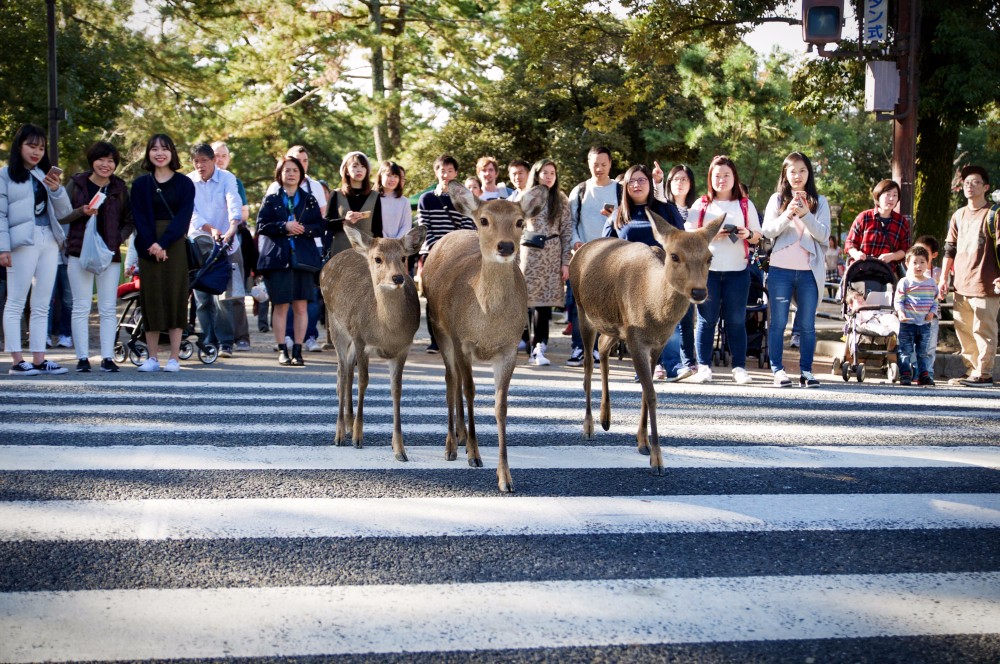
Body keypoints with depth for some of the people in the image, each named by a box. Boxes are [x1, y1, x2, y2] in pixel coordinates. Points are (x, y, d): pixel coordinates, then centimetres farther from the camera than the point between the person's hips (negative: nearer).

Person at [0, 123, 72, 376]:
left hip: (49, 241, 6)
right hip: (23, 242, -6)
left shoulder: (45, 175, 18)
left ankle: (39, 359, 8)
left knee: (42, 306, 6)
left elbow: (64, 213, 14)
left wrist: (56, 189, -3)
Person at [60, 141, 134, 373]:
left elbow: (130, 221, 12)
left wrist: (118, 238, -6)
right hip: (80, 253, -1)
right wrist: (81, 212, -15)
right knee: (81, 308, -1)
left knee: (108, 309, 2)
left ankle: (107, 357, 5)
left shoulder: (120, 188, 9)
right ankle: (82, 357, 3)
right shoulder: (76, 184, 4)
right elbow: (60, 215, 2)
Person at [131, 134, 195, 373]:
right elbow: (139, 217, 1)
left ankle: (175, 357, -1)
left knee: (175, 295, -4)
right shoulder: (140, 184, 10)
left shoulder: (184, 183, 6)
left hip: (175, 245, -1)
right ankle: (152, 357, 3)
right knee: (151, 297, -1)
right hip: (148, 246, 1)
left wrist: (163, 243, -16)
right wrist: (152, 244, -14)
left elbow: (184, 217, -4)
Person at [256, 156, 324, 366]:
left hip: (303, 257, 1)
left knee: (301, 306, -3)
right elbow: (261, 226, 0)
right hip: (277, 258, -1)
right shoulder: (271, 199, 10)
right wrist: (284, 226, -13)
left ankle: (297, 351, 3)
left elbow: (319, 227, 7)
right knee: (281, 306, -2)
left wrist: (304, 229, -12)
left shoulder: (309, 200, 13)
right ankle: (282, 351, 4)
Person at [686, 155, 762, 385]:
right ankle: (704, 367, 3)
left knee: (736, 320, 1)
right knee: (706, 319, 0)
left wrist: (747, 234, -10)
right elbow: (688, 234, 3)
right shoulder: (701, 205, 11)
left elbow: (757, 237, 12)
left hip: (737, 270, 0)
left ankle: (739, 368, 4)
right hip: (706, 269, 0)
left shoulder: (745, 205, 13)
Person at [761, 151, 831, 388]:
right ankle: (777, 370, 2)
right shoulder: (777, 199, 9)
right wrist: (788, 214, -16)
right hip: (780, 269, 0)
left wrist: (805, 215, -15)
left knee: (807, 324, 2)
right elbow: (767, 231, -1)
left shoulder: (819, 202, 9)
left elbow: (824, 235, -1)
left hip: (809, 271, 1)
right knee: (778, 322, -1)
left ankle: (806, 371, 5)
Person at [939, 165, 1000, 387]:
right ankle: (971, 371, 18)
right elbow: (950, 249, 19)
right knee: (964, 331, 9)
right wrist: (943, 278, 14)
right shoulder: (958, 215, 16)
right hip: (961, 285, 6)